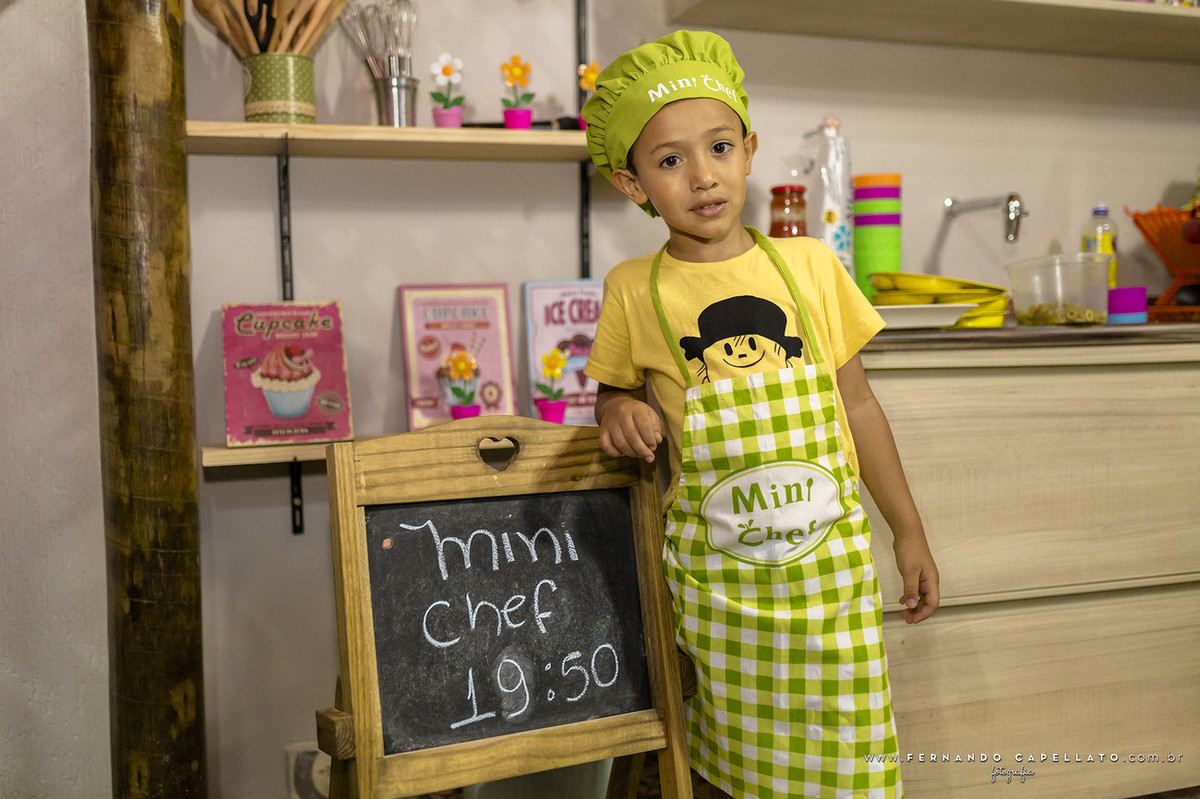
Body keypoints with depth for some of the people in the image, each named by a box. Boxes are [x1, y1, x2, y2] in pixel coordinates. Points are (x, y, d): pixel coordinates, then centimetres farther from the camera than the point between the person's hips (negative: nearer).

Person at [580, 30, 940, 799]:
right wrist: (620, 409, -9)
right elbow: (615, 385, 16)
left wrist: (910, 531, 10)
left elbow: (857, 404, 7)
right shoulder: (634, 290, -1)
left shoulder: (810, 264, 1)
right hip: (714, 574, -1)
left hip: (829, 559, 1)